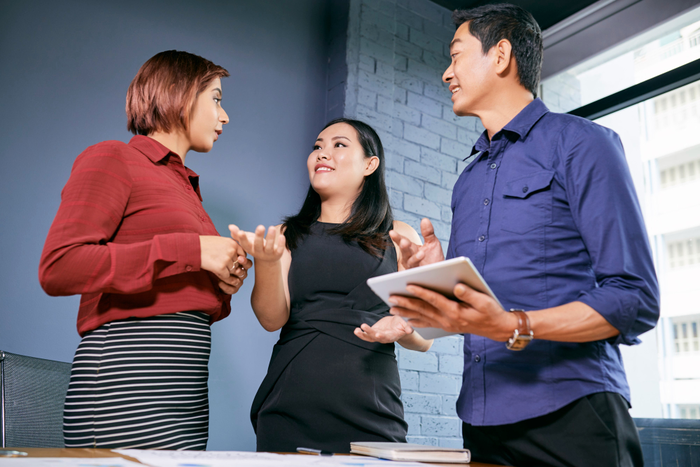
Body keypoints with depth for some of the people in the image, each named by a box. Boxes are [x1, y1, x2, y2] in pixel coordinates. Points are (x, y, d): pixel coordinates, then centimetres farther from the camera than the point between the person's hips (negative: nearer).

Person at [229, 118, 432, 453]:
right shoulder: (290, 234, 12)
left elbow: (424, 339, 8)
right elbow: (272, 319, -2)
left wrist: (401, 328, -15)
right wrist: (267, 260, -20)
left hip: (369, 411, 0)